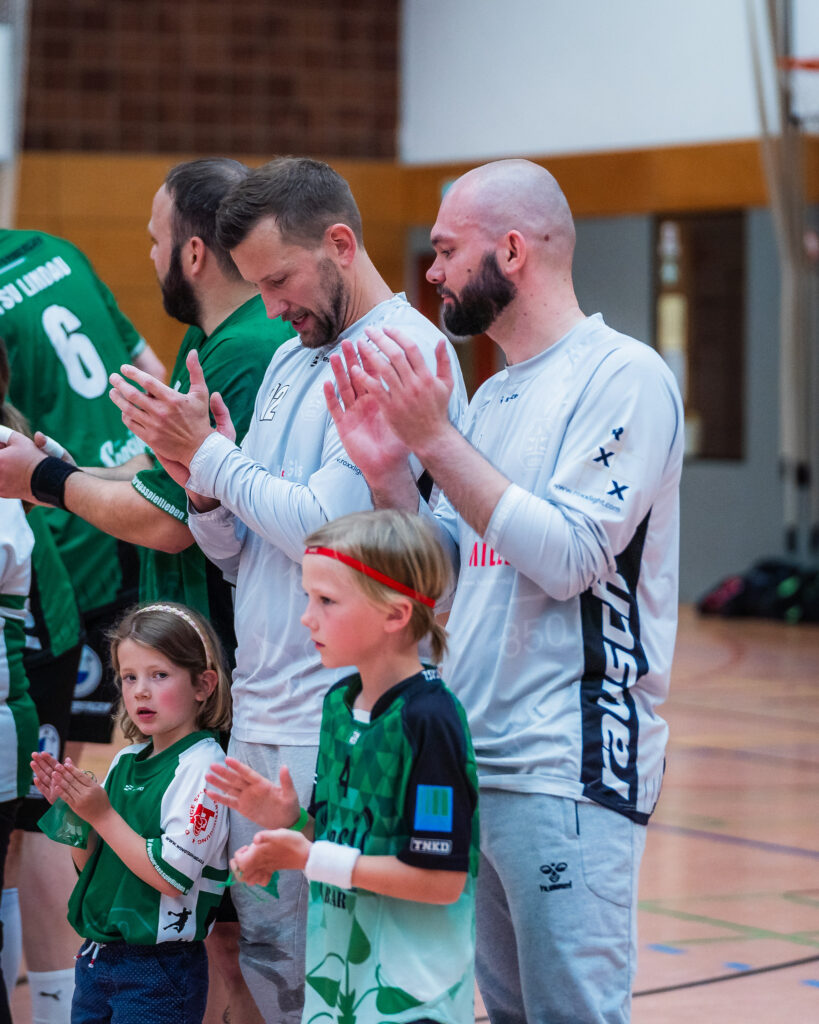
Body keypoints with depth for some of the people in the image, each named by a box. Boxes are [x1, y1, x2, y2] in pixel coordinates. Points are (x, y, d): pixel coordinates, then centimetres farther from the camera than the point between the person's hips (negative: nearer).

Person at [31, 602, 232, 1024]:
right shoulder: (127, 760, 9)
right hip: (96, 956, 7)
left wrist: (101, 814, -18)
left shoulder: (202, 765, -12)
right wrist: (70, 809, -2)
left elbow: (172, 876, -20)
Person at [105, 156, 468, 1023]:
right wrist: (201, 489, -2)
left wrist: (211, 456, -9)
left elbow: (330, 527, -20)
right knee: (265, 955, 12)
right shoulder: (290, 360, 17)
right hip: (257, 715, 9)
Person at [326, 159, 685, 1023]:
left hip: (566, 772, -8)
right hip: (470, 760, 8)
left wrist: (436, 440, -18)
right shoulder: (493, 396, 17)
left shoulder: (622, 377, -9)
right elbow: (445, 571, 15)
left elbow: (568, 556, -20)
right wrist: (386, 470, 0)